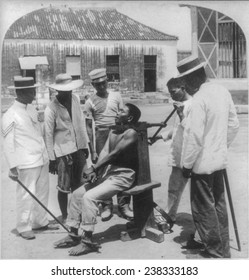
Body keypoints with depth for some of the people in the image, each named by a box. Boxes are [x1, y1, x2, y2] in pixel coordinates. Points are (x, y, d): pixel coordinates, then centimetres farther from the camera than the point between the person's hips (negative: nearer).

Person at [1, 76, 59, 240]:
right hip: (27, 164, -7)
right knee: (26, 196, 0)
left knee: (42, 193, 15)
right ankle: (24, 228, 15)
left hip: (42, 159, 7)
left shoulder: (32, 109, 10)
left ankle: (40, 222, 30)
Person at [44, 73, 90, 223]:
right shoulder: (51, 109, -14)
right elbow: (49, 135, -11)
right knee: (64, 187, 4)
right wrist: (52, 159, -10)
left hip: (79, 148, 5)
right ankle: (64, 216, 22)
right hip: (62, 151, -5)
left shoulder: (75, 99, 2)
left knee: (79, 184, 13)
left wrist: (86, 144, 11)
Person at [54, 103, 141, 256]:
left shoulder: (131, 133, -12)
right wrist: (95, 171, -12)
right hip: (108, 172, 8)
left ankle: (88, 241, -15)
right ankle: (73, 235, 10)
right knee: (77, 193, 1)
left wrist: (94, 168, -21)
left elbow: (114, 154, -20)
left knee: (89, 197, -23)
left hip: (122, 176, -8)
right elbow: (104, 153, 5)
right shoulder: (113, 132, 14)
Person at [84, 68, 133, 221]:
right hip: (101, 136, -1)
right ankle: (107, 206, 16)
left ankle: (124, 204, 11)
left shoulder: (116, 96, 5)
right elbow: (89, 126, 2)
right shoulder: (90, 101, 1)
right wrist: (93, 150, -2)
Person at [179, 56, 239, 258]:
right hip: (220, 159, 8)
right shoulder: (223, 91, 4)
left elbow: (194, 136, -22)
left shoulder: (200, 99, -21)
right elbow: (234, 124, 10)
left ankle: (216, 251, 17)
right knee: (218, 204, 19)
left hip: (203, 163, -8)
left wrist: (187, 164, -12)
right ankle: (223, 249, 31)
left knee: (204, 208, 6)